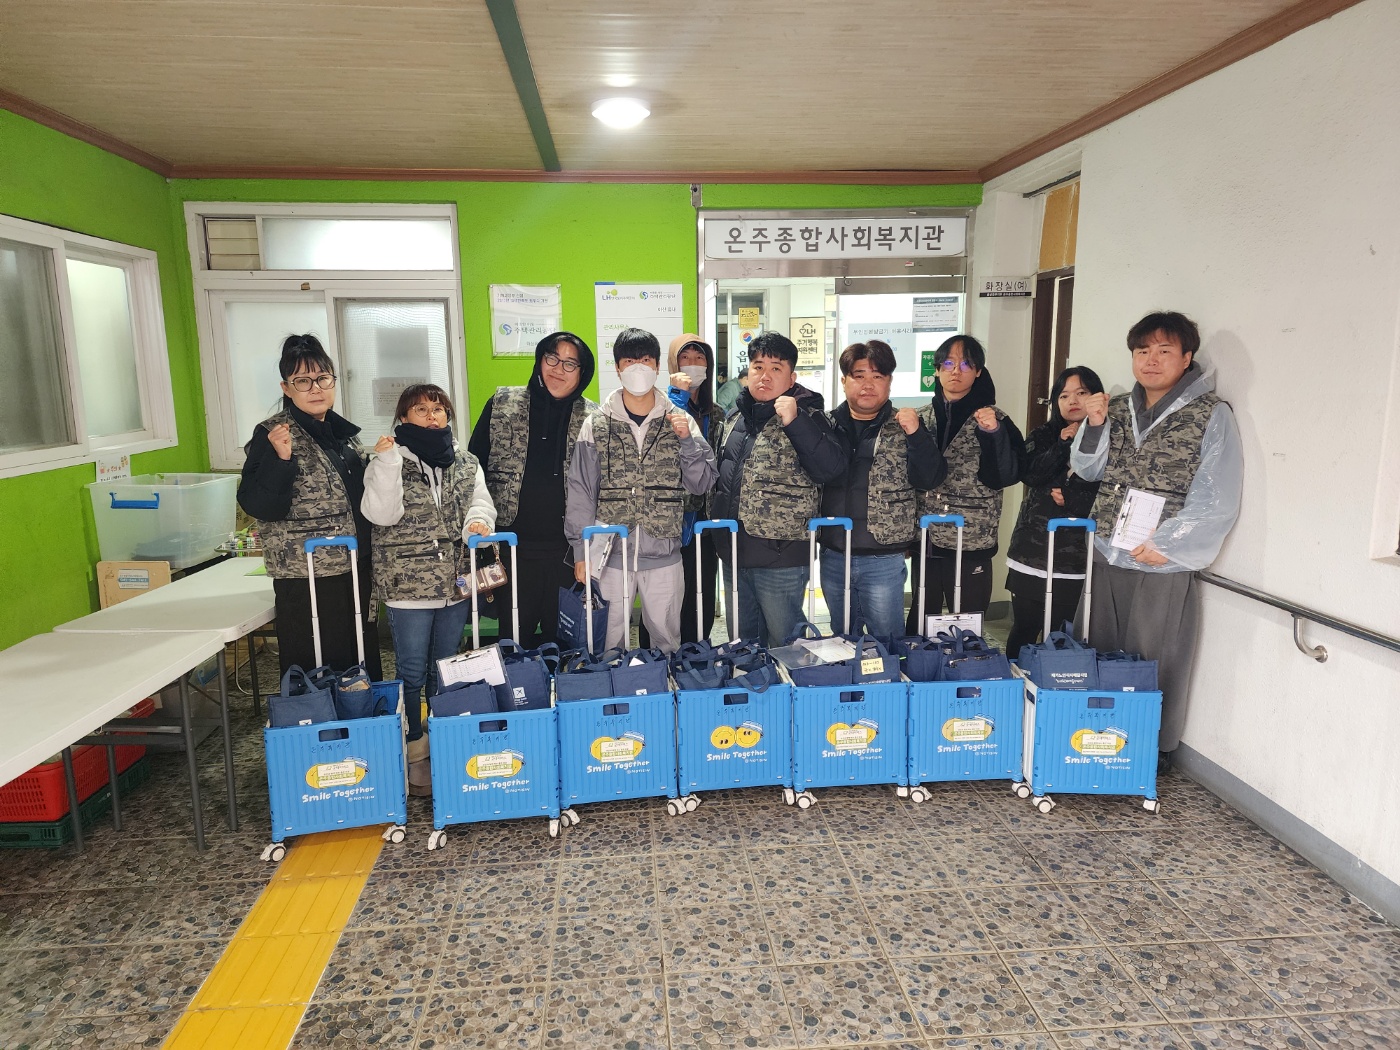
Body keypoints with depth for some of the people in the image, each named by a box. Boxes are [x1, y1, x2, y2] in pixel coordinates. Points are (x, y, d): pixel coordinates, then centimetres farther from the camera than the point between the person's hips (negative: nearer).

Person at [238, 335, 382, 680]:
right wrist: (280, 459, -27)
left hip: (354, 570, 7)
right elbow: (257, 506, -16)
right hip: (307, 578, -6)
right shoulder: (272, 435, -9)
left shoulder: (342, 431, 11)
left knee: (363, 666, 14)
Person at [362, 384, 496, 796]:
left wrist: (478, 522, -22)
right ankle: (413, 751, 17)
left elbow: (480, 501, 0)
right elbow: (381, 514, -15)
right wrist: (387, 463, -23)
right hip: (408, 585, -4)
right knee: (412, 672, 3)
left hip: (456, 583, 4)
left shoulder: (467, 463, 10)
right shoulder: (389, 462, -2)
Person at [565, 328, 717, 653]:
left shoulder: (679, 421, 4)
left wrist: (688, 440, -11)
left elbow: (701, 484, 3)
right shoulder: (597, 424, 2)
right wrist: (581, 551, -1)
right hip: (611, 555, 0)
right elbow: (581, 490, 2)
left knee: (667, 640, 12)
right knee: (611, 642, 9)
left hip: (664, 556, 1)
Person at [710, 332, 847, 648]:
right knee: (741, 644, 19)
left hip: (780, 558, -6)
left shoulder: (807, 416, -8)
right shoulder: (735, 417, 11)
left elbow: (831, 468, -23)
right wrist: (714, 518, 21)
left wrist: (793, 421, -28)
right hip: (733, 554, 7)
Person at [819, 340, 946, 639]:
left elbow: (929, 479, -9)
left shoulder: (904, 428, -3)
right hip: (833, 557, 3)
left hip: (884, 560, -2)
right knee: (841, 641, 19)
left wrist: (916, 434, -21)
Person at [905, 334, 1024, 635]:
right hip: (926, 541, 3)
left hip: (972, 544, -2)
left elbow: (1006, 475, -11)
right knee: (919, 625, 12)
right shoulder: (921, 418, 6)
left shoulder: (993, 419, -1)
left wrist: (993, 433, -22)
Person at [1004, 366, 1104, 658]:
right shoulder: (1043, 436, 11)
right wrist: (1062, 445, -13)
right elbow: (1029, 474, -7)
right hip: (1031, 552, 2)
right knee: (1024, 629, 7)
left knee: (1057, 634, 3)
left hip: (1073, 557, -2)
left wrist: (1066, 497, -10)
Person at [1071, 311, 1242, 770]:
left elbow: (1216, 499, -10)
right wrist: (1093, 426, -5)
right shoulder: (1117, 409, 10)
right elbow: (1088, 470, 11)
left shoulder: (1211, 415, -5)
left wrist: (1166, 544, -16)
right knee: (1103, 654, 13)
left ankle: (1155, 752, 20)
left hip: (1164, 565, -5)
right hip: (1108, 556, 5)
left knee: (1153, 663, 4)